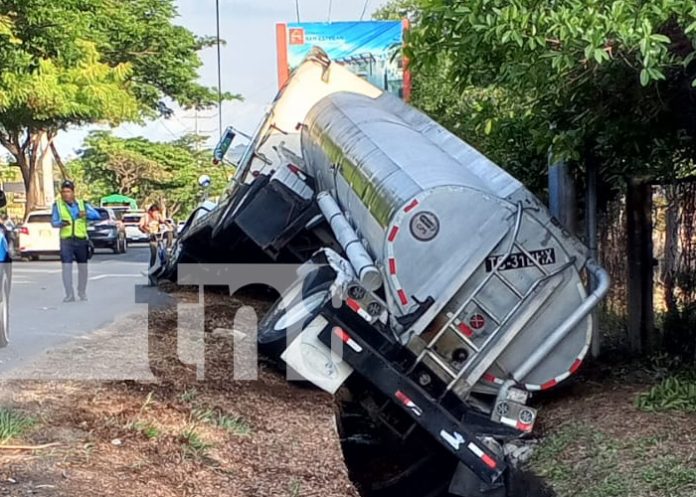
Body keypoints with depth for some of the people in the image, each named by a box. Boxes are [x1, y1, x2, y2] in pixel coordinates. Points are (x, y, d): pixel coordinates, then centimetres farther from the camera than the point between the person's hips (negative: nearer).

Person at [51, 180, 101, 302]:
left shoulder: (82, 204, 7)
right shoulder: (57, 205, 5)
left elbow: (97, 215, 0)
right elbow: (53, 222, 1)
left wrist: (86, 214, -21)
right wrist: (61, 223, -22)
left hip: (81, 240, 2)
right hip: (66, 240, -2)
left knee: (82, 267, 10)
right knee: (66, 267, -11)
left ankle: (82, 292, 27)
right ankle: (69, 294, -8)